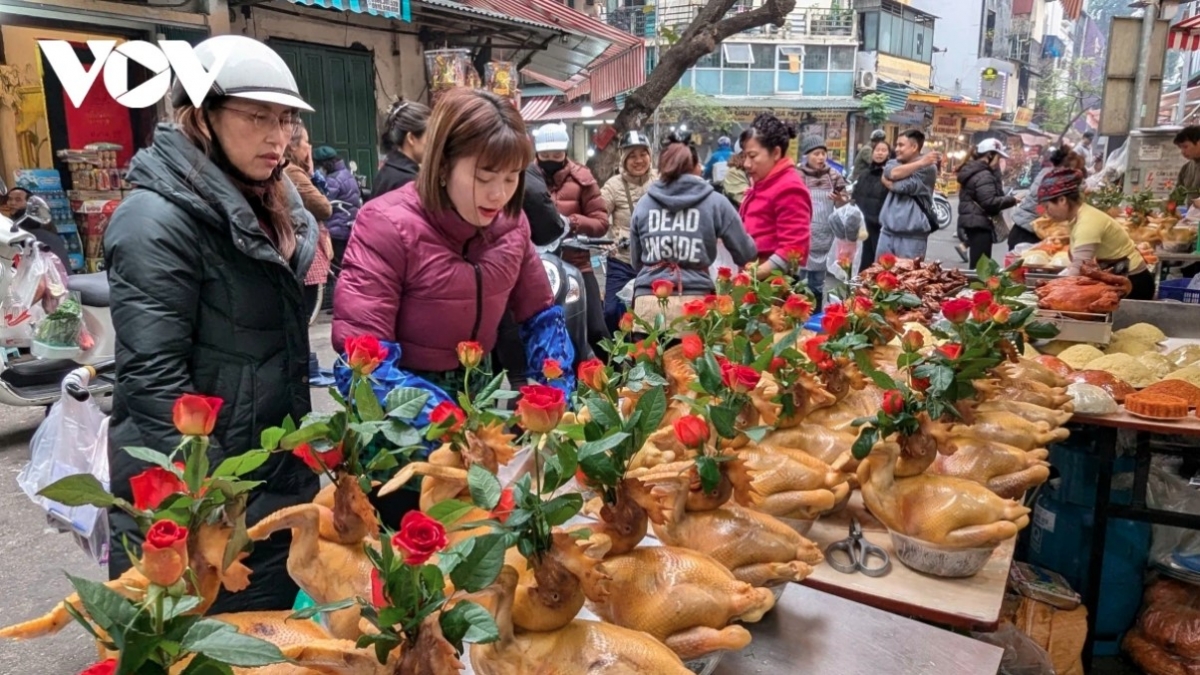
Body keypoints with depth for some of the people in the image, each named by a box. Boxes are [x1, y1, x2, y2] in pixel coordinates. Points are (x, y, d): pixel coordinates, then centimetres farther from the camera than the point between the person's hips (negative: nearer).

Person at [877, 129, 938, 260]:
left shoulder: (927, 168, -4)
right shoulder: (895, 163, 14)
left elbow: (902, 186, -16)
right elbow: (890, 173, -11)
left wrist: (887, 180, 3)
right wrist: (920, 163, -14)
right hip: (887, 231, 6)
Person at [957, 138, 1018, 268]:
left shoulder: (972, 171, 16)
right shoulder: (983, 175, -15)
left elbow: (995, 191, 19)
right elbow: (989, 202, -23)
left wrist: (995, 170, 9)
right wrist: (1011, 200, -13)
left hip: (973, 222, 11)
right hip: (980, 223, -11)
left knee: (976, 264, 14)